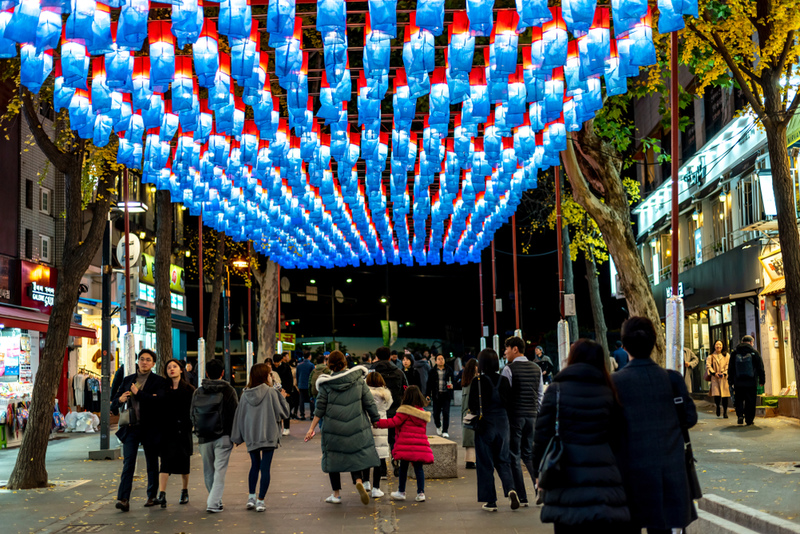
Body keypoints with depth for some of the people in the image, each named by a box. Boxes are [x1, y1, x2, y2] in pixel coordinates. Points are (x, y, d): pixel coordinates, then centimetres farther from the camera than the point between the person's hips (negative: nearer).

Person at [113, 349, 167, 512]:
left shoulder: (159, 381, 0)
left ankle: (152, 496, 22)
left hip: (150, 429, -2)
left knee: (152, 464, 9)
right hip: (130, 427, 2)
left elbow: (159, 402, -17)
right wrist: (120, 400, -9)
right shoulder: (127, 380, 12)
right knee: (128, 462, -8)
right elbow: (115, 404, 15)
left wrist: (138, 393, -15)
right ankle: (123, 499, -13)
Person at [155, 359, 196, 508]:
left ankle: (185, 491, 26)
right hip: (167, 430, 0)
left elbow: (193, 412, 1)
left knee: (184, 462, 9)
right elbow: (159, 410, 6)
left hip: (183, 431, 0)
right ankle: (161, 494, -18)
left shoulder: (189, 389, 4)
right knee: (166, 461, -11)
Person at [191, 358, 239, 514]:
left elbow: (193, 416, 11)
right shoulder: (228, 390, -6)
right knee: (220, 470, -2)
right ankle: (213, 502, -10)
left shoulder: (197, 392, 4)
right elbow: (235, 414, -6)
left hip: (204, 437, 3)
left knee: (208, 471, 15)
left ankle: (214, 500, 26)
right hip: (223, 437, -3)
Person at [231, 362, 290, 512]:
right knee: (265, 468, 2)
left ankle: (251, 498, 14)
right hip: (269, 436, -4)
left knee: (254, 465, 19)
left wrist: (238, 438, 13)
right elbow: (284, 412, -7)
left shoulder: (245, 395, 1)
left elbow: (239, 417, 6)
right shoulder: (271, 392, -10)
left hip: (251, 437, 4)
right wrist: (282, 397, 9)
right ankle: (260, 501, 2)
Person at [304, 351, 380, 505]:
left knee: (334, 457, 11)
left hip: (333, 428, -1)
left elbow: (320, 408, -3)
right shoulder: (358, 379, -1)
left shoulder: (326, 384, -5)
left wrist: (312, 428, 3)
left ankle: (336, 494, 15)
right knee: (356, 456, 12)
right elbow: (369, 402, 0)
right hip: (356, 427, 1)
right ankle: (358, 480, -16)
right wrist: (375, 420, 11)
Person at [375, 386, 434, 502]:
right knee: (418, 468, 6)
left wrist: (378, 423, -3)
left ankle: (401, 492, 15)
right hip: (420, 444, 5)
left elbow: (394, 422, -9)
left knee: (403, 467, 7)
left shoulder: (405, 411, -7)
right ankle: (421, 493, 2)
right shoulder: (423, 413, 13)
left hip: (406, 444, -5)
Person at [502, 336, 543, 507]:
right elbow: (541, 394, 12)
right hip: (532, 415, 6)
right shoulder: (536, 369, 9)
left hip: (514, 415, -6)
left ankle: (522, 497, 1)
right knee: (529, 454, 17)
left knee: (514, 455, 2)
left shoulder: (509, 369, -9)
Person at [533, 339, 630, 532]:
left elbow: (542, 435, -3)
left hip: (568, 482, -2)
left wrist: (540, 472, 7)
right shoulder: (608, 392, 5)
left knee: (568, 529, 7)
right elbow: (614, 435, 6)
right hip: (604, 478, 2)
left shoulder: (556, 390, -3)